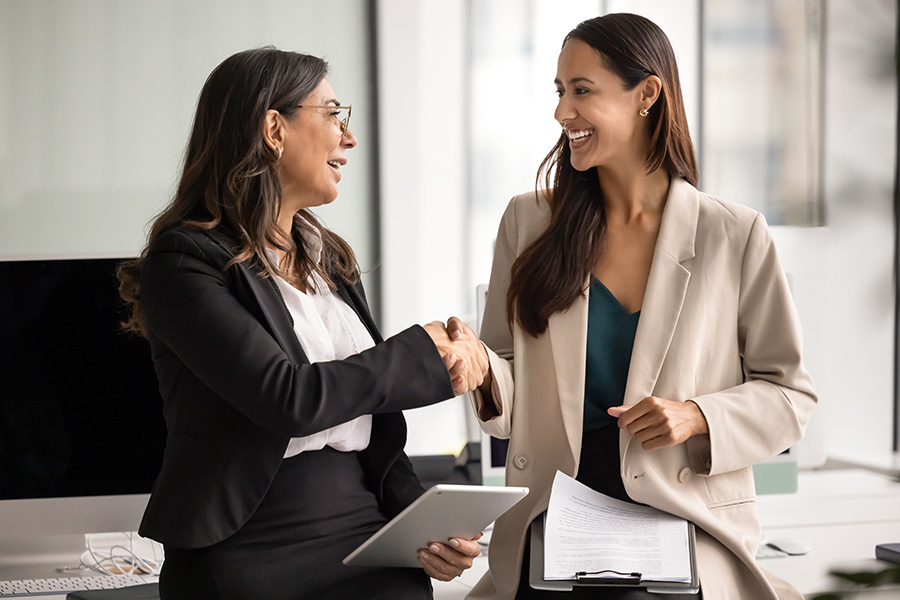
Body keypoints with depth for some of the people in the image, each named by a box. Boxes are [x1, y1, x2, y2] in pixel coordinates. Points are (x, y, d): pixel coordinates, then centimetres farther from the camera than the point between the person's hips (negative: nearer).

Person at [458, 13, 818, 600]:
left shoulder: (735, 237, 1)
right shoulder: (527, 223, 9)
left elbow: (790, 394, 6)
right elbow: (509, 387, 11)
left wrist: (697, 417, -11)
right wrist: (481, 373, -11)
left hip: (685, 522, -1)